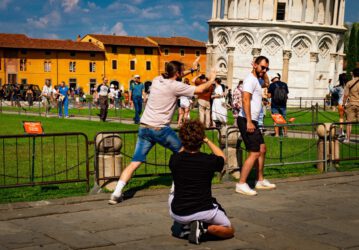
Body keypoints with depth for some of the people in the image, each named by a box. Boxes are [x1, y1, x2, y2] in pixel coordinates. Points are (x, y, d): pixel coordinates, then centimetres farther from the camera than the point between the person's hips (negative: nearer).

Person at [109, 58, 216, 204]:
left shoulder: (157, 80, 11)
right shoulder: (175, 86, -8)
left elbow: (174, 77, 31)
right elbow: (200, 89, -1)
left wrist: (192, 69, 36)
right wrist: (211, 80, 17)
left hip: (144, 128, 6)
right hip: (160, 129, -6)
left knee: (135, 162, 4)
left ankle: (116, 193, -5)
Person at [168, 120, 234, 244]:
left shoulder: (174, 159, -7)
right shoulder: (209, 160, -11)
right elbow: (222, 157, 16)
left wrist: (186, 144, 30)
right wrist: (207, 141, 24)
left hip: (178, 214, 3)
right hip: (205, 212, -2)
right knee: (229, 230, 23)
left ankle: (180, 225, 13)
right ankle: (204, 227, -6)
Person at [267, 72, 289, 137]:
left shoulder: (272, 85, -6)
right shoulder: (284, 84, 3)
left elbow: (269, 96, -6)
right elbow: (286, 95, 8)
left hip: (275, 105, -3)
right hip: (283, 105, 3)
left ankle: (277, 134, -2)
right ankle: (285, 133, 19)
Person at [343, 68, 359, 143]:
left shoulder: (349, 83, -3)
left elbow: (346, 95, -2)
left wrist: (344, 104, 8)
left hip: (351, 104, 0)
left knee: (349, 122, 4)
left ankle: (348, 138, 4)